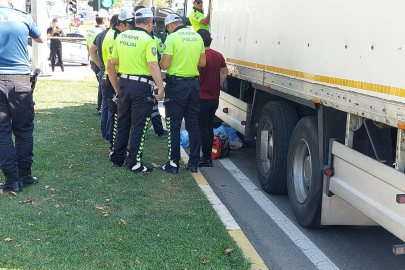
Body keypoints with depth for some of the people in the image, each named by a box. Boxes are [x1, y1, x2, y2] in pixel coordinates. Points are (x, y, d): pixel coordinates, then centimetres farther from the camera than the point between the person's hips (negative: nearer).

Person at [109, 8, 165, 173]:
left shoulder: (121, 37, 7)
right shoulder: (148, 40, -13)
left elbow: (113, 61, 15)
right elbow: (153, 65, -22)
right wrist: (161, 87, -23)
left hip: (124, 83, 6)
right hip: (142, 86, -6)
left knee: (122, 123, 17)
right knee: (138, 126, 0)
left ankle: (117, 159, 25)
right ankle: (135, 164, 3)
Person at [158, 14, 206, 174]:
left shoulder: (172, 37, -10)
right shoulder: (197, 37, 8)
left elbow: (165, 65, -13)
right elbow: (202, 62, 13)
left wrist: (161, 60, 8)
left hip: (176, 84, -5)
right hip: (194, 84, 6)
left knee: (174, 125, 1)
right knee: (193, 124, 11)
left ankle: (173, 164, 4)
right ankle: (194, 163, 15)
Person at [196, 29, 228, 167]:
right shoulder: (219, 56, 5)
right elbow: (224, 72, 16)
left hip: (202, 98, -7)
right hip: (215, 98, 7)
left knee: (203, 129, 0)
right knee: (209, 127, 16)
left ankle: (206, 159, 4)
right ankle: (208, 156, 22)